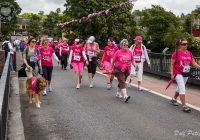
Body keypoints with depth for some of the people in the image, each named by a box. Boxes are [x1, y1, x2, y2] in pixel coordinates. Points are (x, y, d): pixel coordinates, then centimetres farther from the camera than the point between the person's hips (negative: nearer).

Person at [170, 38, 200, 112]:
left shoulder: (189, 53, 3)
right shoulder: (176, 53, -13)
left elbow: (194, 63, 6)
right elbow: (172, 64, -10)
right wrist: (172, 74, -13)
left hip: (186, 74, 6)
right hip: (178, 74, -6)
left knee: (180, 88, 20)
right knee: (182, 89, -11)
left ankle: (174, 99, 41)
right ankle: (184, 106, -7)